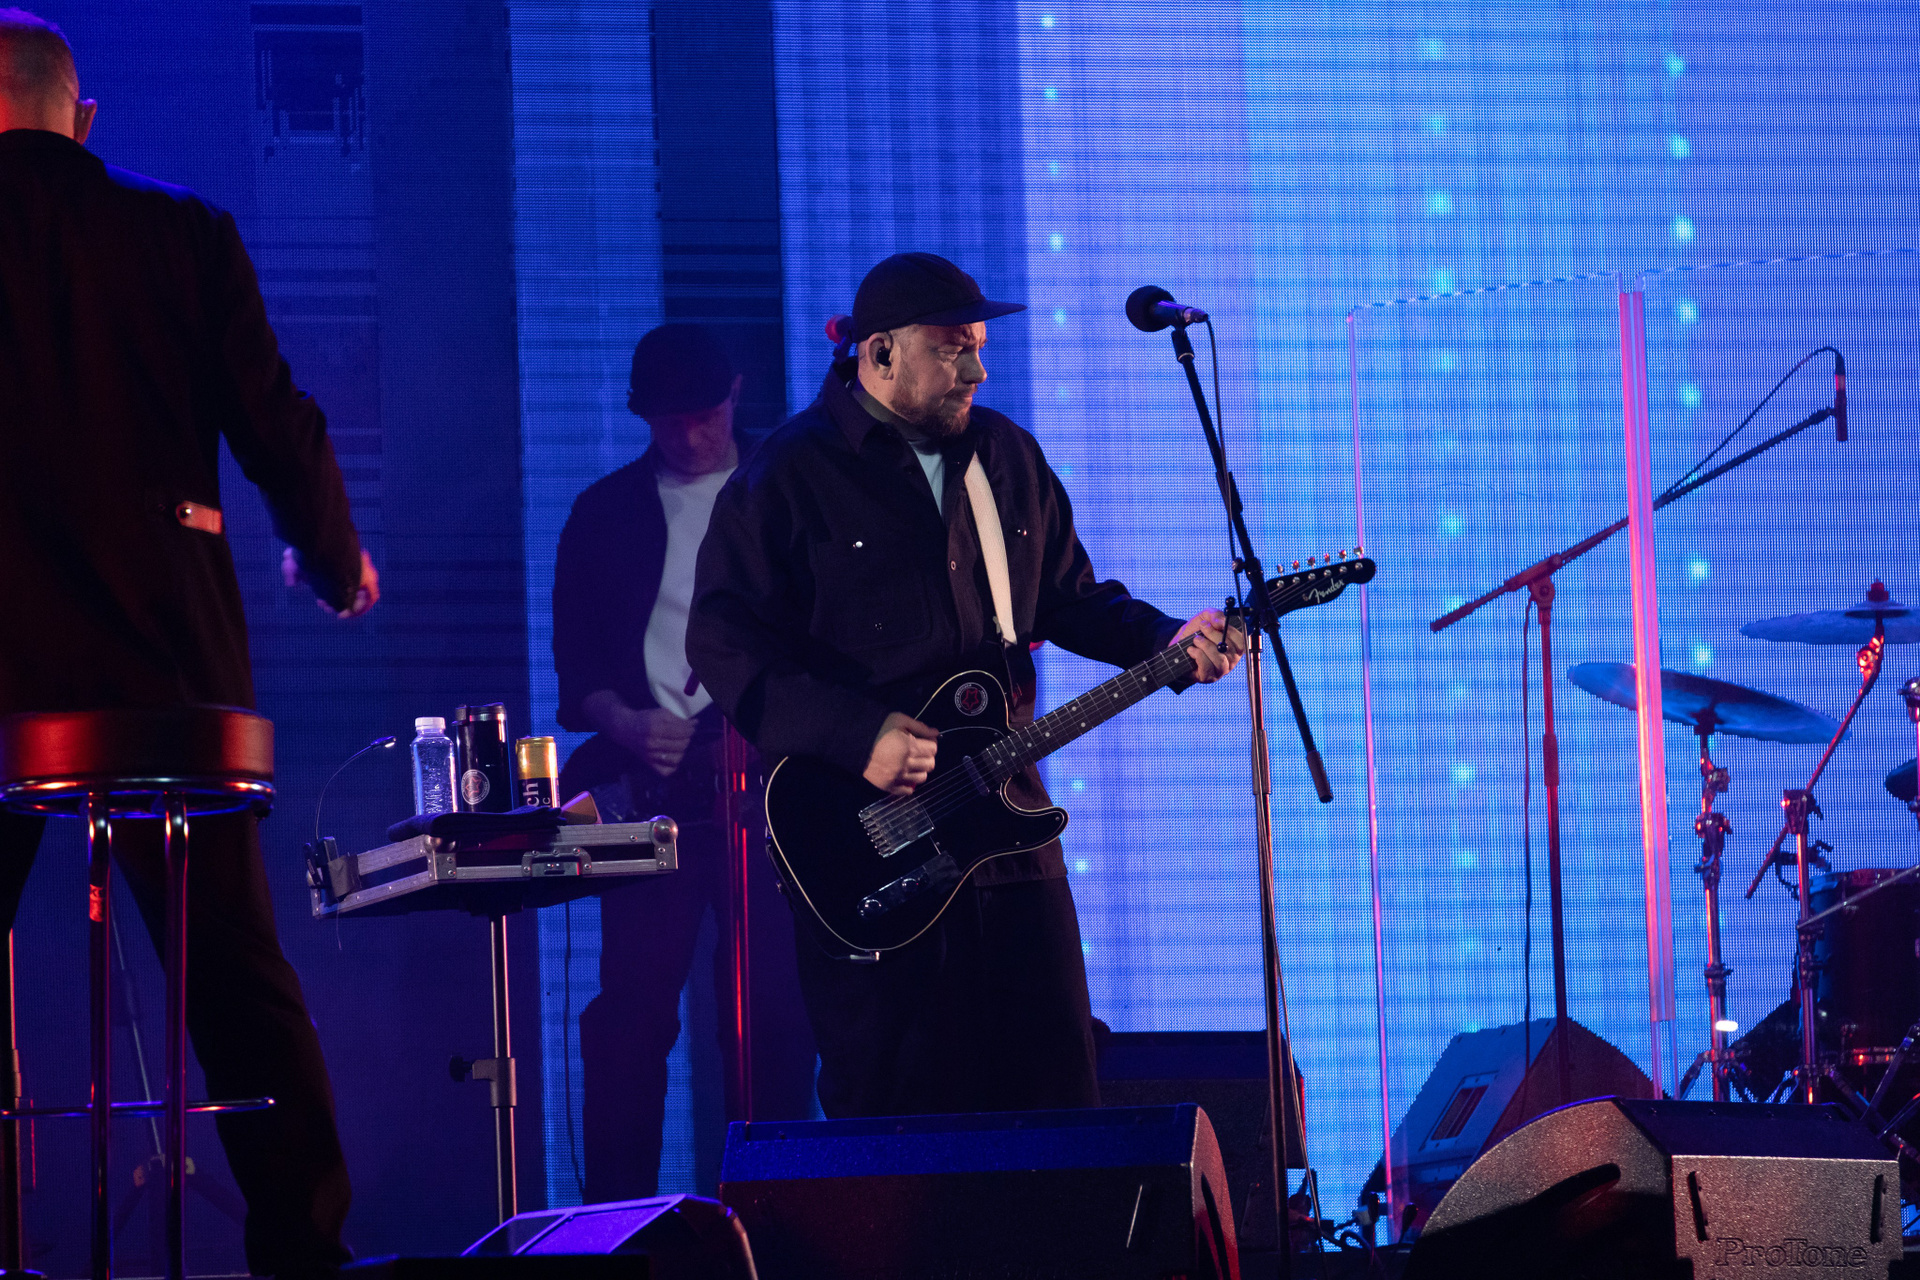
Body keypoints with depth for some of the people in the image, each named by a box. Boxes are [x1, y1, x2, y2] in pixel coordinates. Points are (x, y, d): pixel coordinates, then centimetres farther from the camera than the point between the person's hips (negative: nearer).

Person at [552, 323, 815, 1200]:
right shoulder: (607, 512, 12)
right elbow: (575, 656, 9)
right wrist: (625, 724, -8)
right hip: (652, 784, 1)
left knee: (772, 1001, -5)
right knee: (634, 1001, -5)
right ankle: (618, 1211, -2)